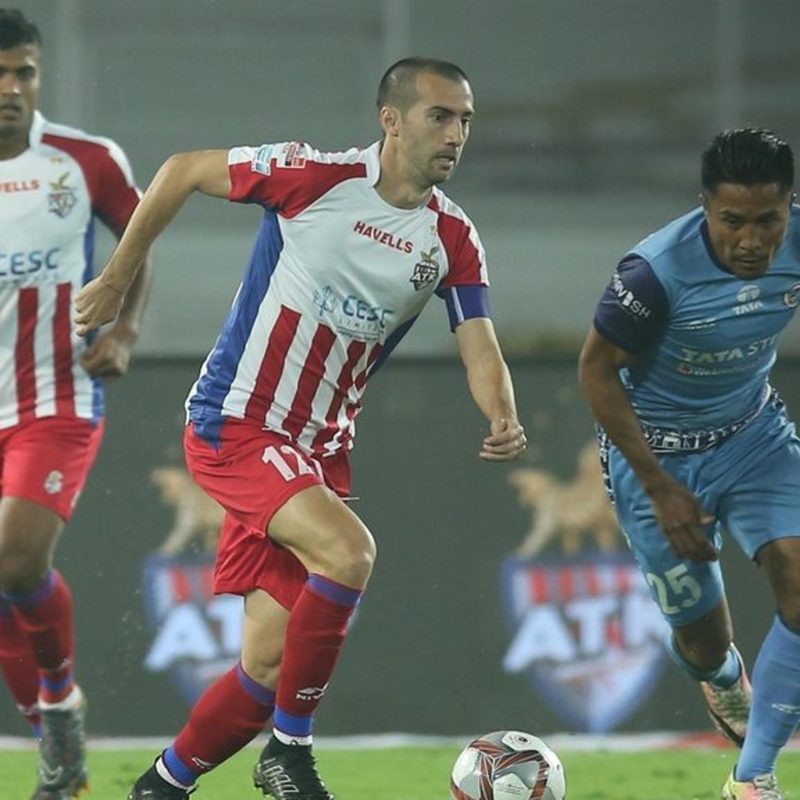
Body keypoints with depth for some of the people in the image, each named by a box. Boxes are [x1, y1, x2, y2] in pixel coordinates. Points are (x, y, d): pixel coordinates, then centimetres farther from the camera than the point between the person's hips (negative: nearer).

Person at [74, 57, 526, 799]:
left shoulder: (452, 239, 0)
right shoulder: (314, 178, -13)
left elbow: (479, 347, -7)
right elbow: (184, 171, -1)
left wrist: (502, 418, -30)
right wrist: (116, 280, 3)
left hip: (319, 450, 6)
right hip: (235, 426, -6)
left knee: (273, 663, 2)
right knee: (347, 552, -29)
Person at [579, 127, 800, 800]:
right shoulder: (659, 272, -32)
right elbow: (597, 370, -19)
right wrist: (660, 488, -18)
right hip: (659, 453, -4)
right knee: (703, 641, 6)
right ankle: (725, 683, 47)